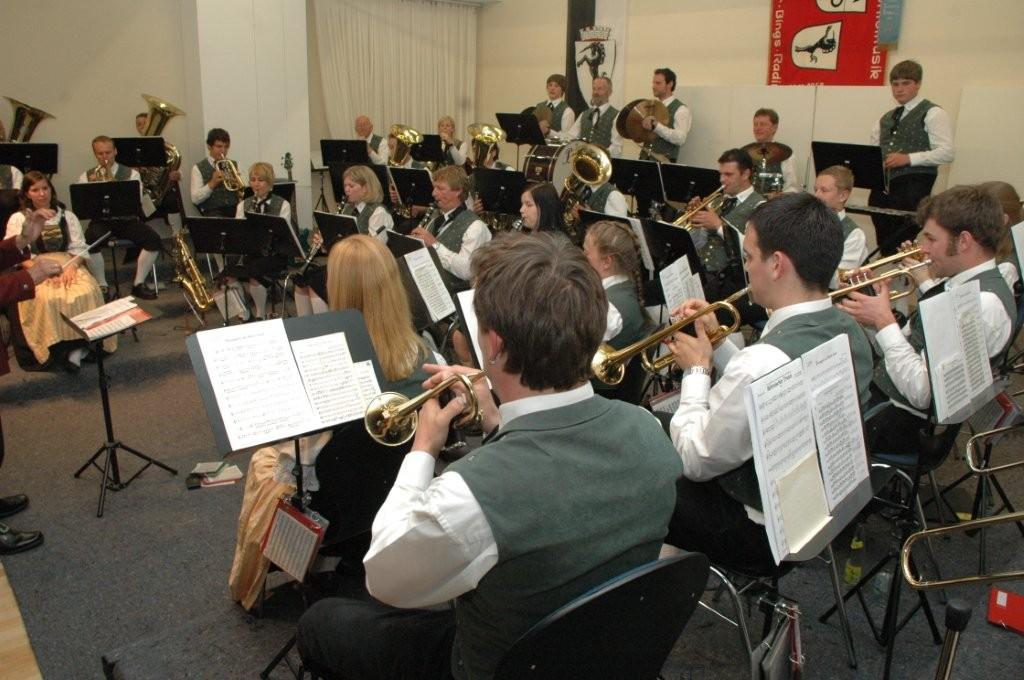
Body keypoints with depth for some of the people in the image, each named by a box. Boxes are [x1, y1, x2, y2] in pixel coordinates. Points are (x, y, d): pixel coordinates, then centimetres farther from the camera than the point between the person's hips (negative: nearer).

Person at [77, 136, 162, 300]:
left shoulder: (131, 174, 7)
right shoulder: (86, 176, 9)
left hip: (126, 220, 1)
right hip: (101, 221, 0)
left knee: (153, 239, -26)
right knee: (90, 241, -33)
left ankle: (139, 283, -6)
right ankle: (101, 286, -11)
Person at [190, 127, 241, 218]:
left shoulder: (233, 165, 17)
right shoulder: (199, 168, 6)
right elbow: (195, 199, -3)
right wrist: (212, 183, -15)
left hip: (235, 209, 3)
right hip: (213, 212, -3)